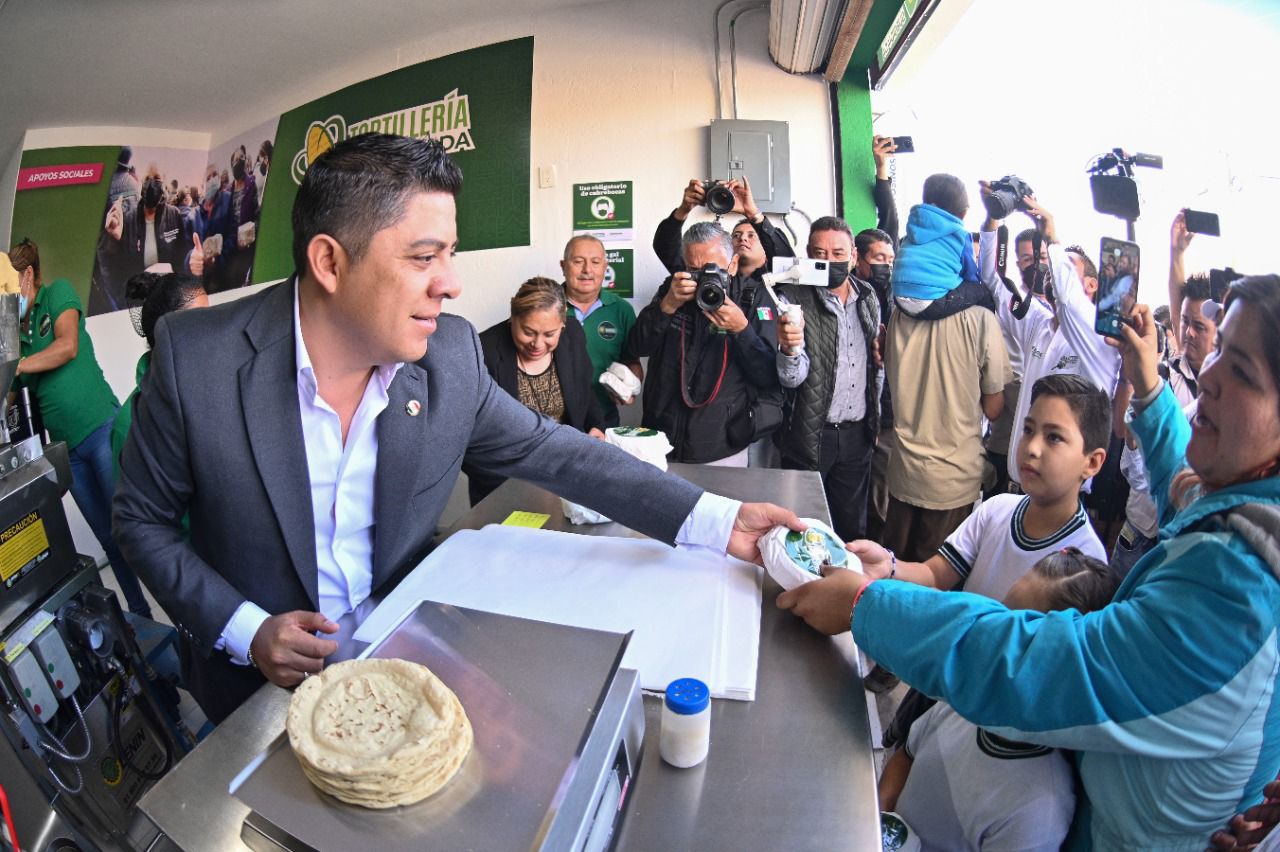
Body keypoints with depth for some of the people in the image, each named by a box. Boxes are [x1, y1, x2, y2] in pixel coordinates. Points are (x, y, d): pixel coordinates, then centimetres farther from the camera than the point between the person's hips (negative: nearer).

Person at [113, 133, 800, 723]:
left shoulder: (450, 354, -14)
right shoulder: (196, 356, -19)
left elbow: (552, 451, -6)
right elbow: (142, 519, -5)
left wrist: (717, 521, -11)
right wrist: (246, 630, -18)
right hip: (260, 682, -1)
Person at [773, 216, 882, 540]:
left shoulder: (868, 298, 5)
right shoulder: (793, 299, -11)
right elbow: (792, 378, -21)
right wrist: (789, 349, -39)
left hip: (858, 433, 5)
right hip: (811, 436, -4)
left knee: (851, 526, 17)